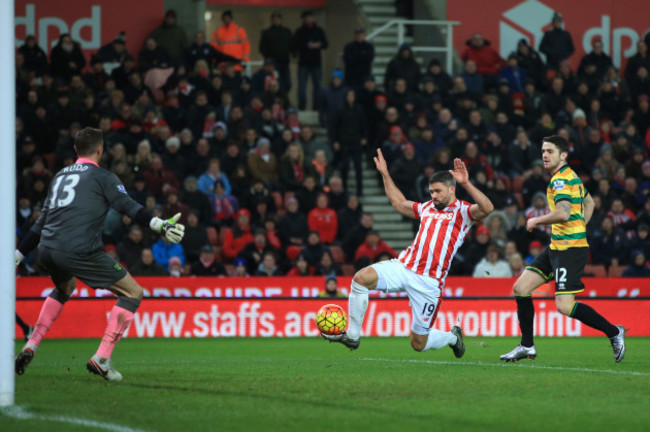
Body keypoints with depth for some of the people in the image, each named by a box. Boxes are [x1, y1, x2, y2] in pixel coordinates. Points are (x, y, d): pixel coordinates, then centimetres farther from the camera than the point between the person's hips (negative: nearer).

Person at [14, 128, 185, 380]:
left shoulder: (60, 176, 24)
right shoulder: (102, 177, 5)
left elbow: (42, 221, 29)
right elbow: (127, 206, -11)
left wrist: (18, 255, 35)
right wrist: (159, 225, -22)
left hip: (46, 251, 7)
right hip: (79, 252, -7)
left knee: (64, 289, 39)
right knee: (133, 293, 2)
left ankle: (30, 347, 27)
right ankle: (101, 358, -9)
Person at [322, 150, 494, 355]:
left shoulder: (462, 211, 1)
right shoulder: (427, 208, 20)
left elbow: (487, 208, -20)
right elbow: (399, 203, 37)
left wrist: (466, 184, -29)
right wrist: (385, 175, 34)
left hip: (428, 281, -5)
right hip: (402, 267, 5)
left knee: (419, 343, 0)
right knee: (362, 277, -24)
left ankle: (453, 337, 35)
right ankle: (352, 336, -17)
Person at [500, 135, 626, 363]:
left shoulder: (561, 179, -14)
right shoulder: (571, 176, 17)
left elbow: (563, 213, -28)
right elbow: (589, 203, 33)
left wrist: (536, 221, -13)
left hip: (570, 248, -10)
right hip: (556, 247, 10)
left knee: (564, 306, -16)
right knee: (521, 288, 7)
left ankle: (614, 332, -1)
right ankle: (527, 346, 13)